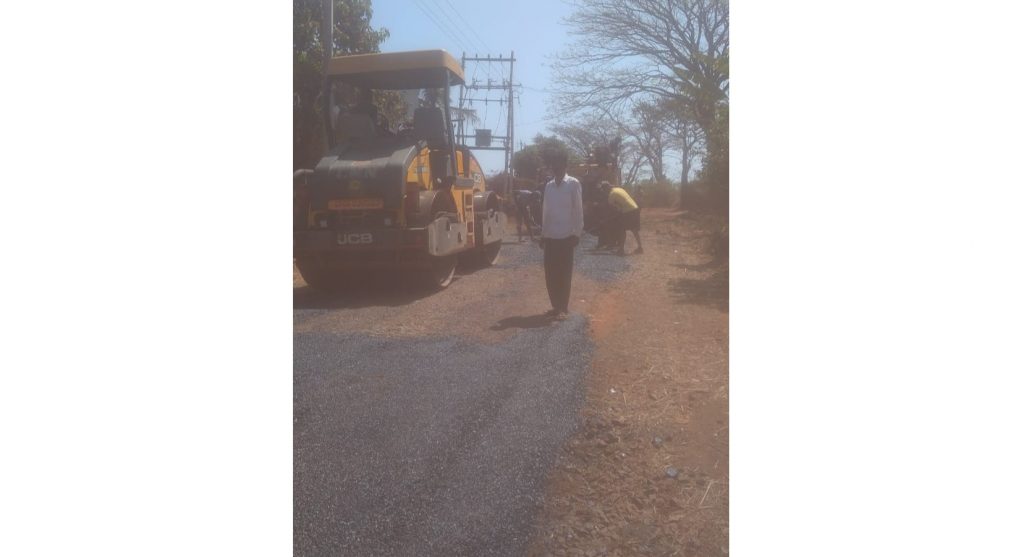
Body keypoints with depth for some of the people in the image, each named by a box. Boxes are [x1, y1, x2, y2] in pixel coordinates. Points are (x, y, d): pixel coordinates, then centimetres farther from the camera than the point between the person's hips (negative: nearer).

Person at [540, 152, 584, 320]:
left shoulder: (573, 184, -4)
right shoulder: (548, 186, 11)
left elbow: (578, 210, -5)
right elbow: (546, 211, 12)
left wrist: (577, 233, -8)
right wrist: (543, 234, 11)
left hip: (566, 236, -5)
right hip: (550, 237, 5)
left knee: (564, 274, 2)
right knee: (550, 273, 7)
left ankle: (563, 308, 11)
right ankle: (556, 306, 19)